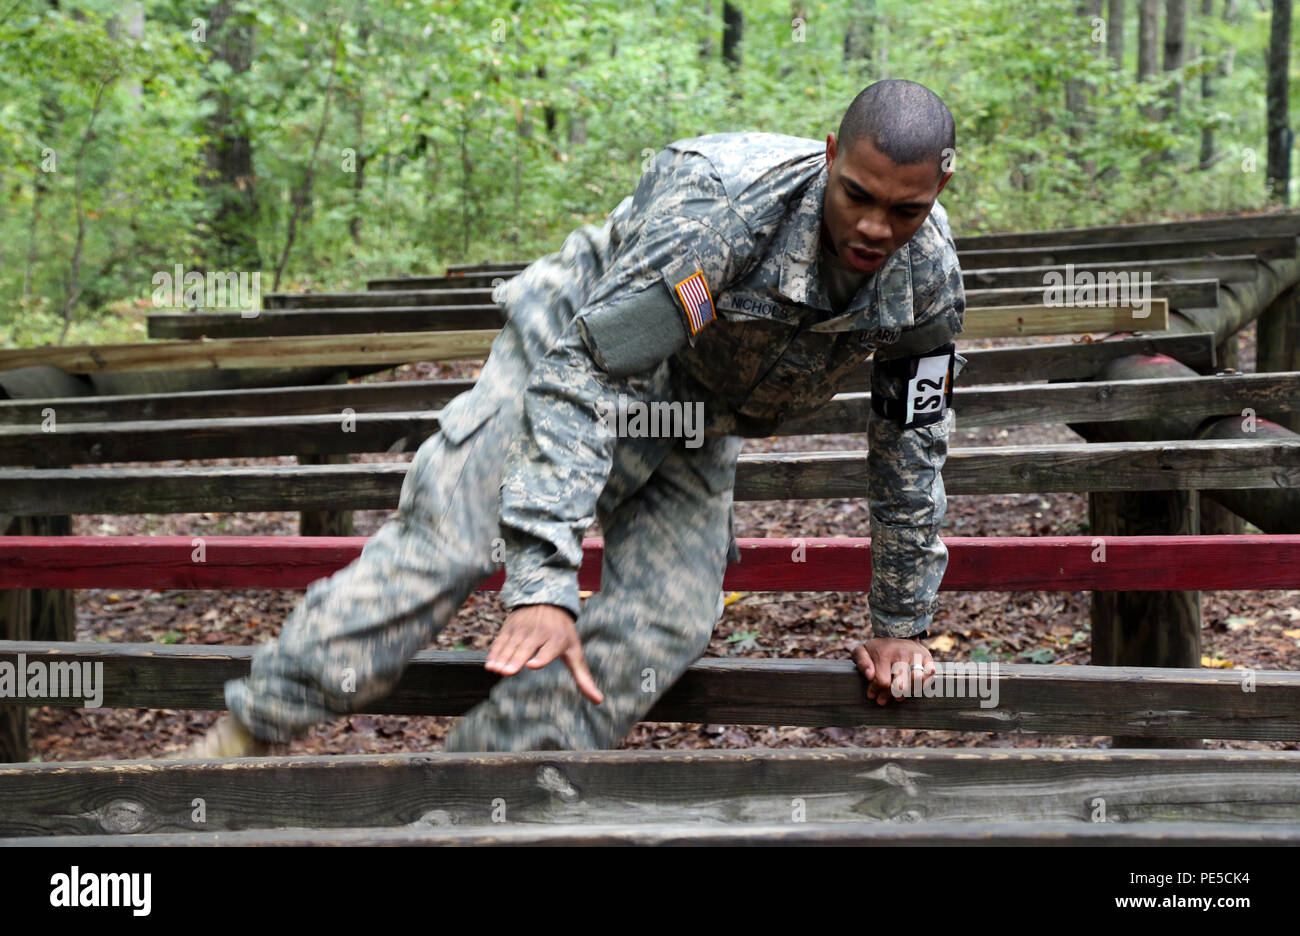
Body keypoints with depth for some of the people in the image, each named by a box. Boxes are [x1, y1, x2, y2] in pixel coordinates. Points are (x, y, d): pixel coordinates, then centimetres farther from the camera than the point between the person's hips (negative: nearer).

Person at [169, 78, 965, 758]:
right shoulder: (718, 202, -36)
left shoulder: (929, 278, -18)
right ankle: (245, 738, -4)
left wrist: (901, 623, 4)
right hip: (578, 362, -4)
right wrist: (544, 580, -46)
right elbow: (587, 373, -39)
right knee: (440, 544, -17)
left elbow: (910, 450, -3)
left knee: (663, 627, -12)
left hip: (692, 431, 5)